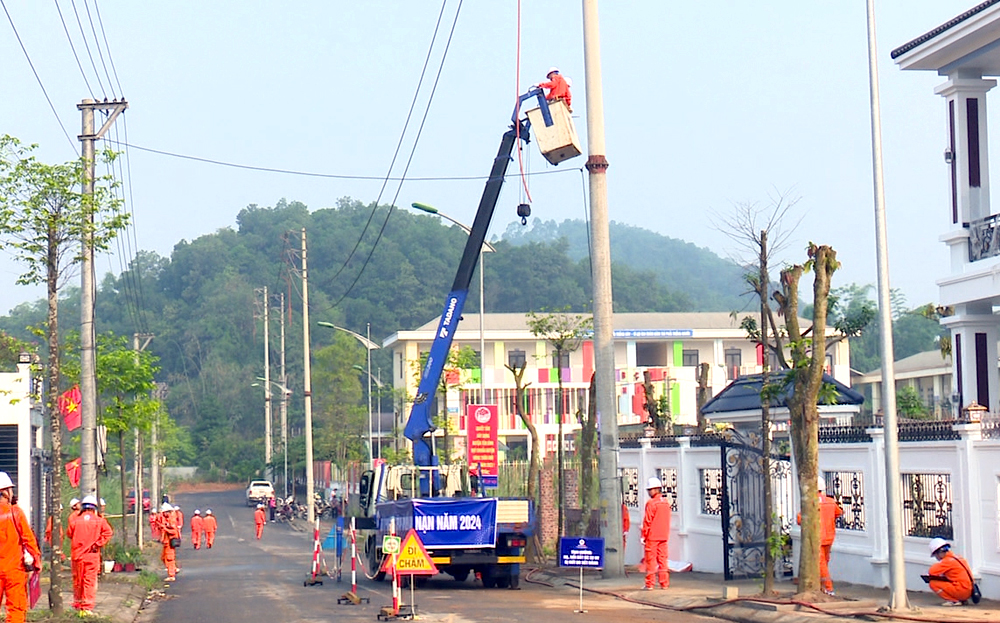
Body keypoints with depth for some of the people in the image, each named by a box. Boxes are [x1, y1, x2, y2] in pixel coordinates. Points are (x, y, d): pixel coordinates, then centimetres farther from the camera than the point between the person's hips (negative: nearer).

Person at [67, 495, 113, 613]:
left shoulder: (75, 521, -1)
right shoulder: (99, 521, -4)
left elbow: (70, 534, 6)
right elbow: (108, 532, -12)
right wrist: (98, 544, -8)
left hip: (77, 555, 1)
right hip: (92, 556, -1)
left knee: (77, 581, 14)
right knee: (90, 581, 0)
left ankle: (77, 605, 25)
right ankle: (87, 607, -5)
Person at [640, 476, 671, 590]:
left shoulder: (651, 503, -13)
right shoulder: (666, 502, 10)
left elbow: (647, 521, -12)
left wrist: (643, 535, -6)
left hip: (652, 537, -7)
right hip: (664, 537, 7)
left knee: (651, 559, -2)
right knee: (662, 559, 9)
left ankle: (649, 584, -1)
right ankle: (664, 583, 9)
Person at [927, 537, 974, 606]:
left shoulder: (948, 561, -12)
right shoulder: (957, 557, 14)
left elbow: (932, 571, -17)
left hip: (962, 591, -9)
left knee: (933, 583, -7)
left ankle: (953, 600, -8)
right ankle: (961, 600, 13)